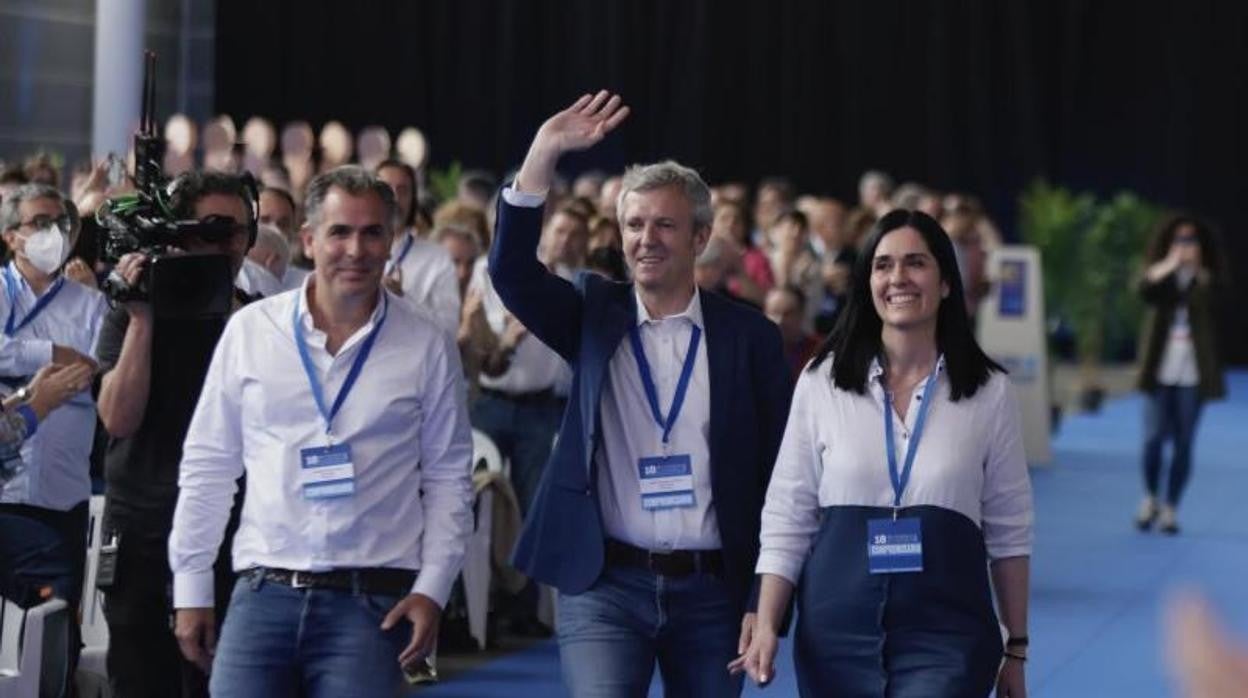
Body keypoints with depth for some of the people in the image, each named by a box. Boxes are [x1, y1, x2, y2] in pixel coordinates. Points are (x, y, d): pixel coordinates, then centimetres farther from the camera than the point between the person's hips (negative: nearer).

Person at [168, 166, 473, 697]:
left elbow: (447, 479, 8)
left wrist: (431, 590, -2)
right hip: (264, 593, 1)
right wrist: (191, 589, 9)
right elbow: (207, 466, 10)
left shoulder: (427, 348, 4)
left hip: (372, 603, -1)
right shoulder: (250, 330, 5)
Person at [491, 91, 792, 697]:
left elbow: (776, 474, 2)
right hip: (604, 585, -1)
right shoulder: (594, 316, 7)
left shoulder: (749, 337, 3)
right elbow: (511, 267, -9)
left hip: (712, 592, 1)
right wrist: (545, 153, -19)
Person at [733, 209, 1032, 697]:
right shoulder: (822, 382, 3)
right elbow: (787, 516, 4)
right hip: (838, 627, 2)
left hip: (945, 631, -2)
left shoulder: (989, 392, 2)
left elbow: (1008, 528, 7)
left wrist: (1017, 648, 9)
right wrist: (766, 626, -4)